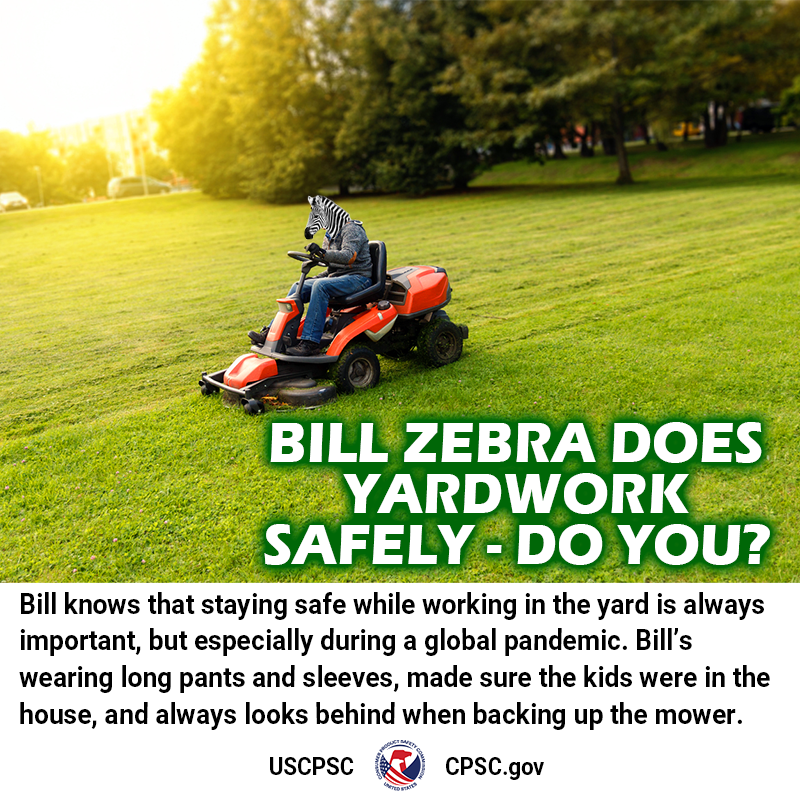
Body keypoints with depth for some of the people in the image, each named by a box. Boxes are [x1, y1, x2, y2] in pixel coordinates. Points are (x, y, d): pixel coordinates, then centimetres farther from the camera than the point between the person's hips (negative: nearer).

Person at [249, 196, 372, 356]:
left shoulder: (352, 229, -10)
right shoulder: (331, 235, 19)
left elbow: (349, 256, -28)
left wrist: (323, 253, -42)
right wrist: (319, 277, 7)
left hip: (358, 278, -9)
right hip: (337, 277, 9)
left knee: (321, 286, -33)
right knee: (299, 287, -4)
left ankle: (310, 342, -38)